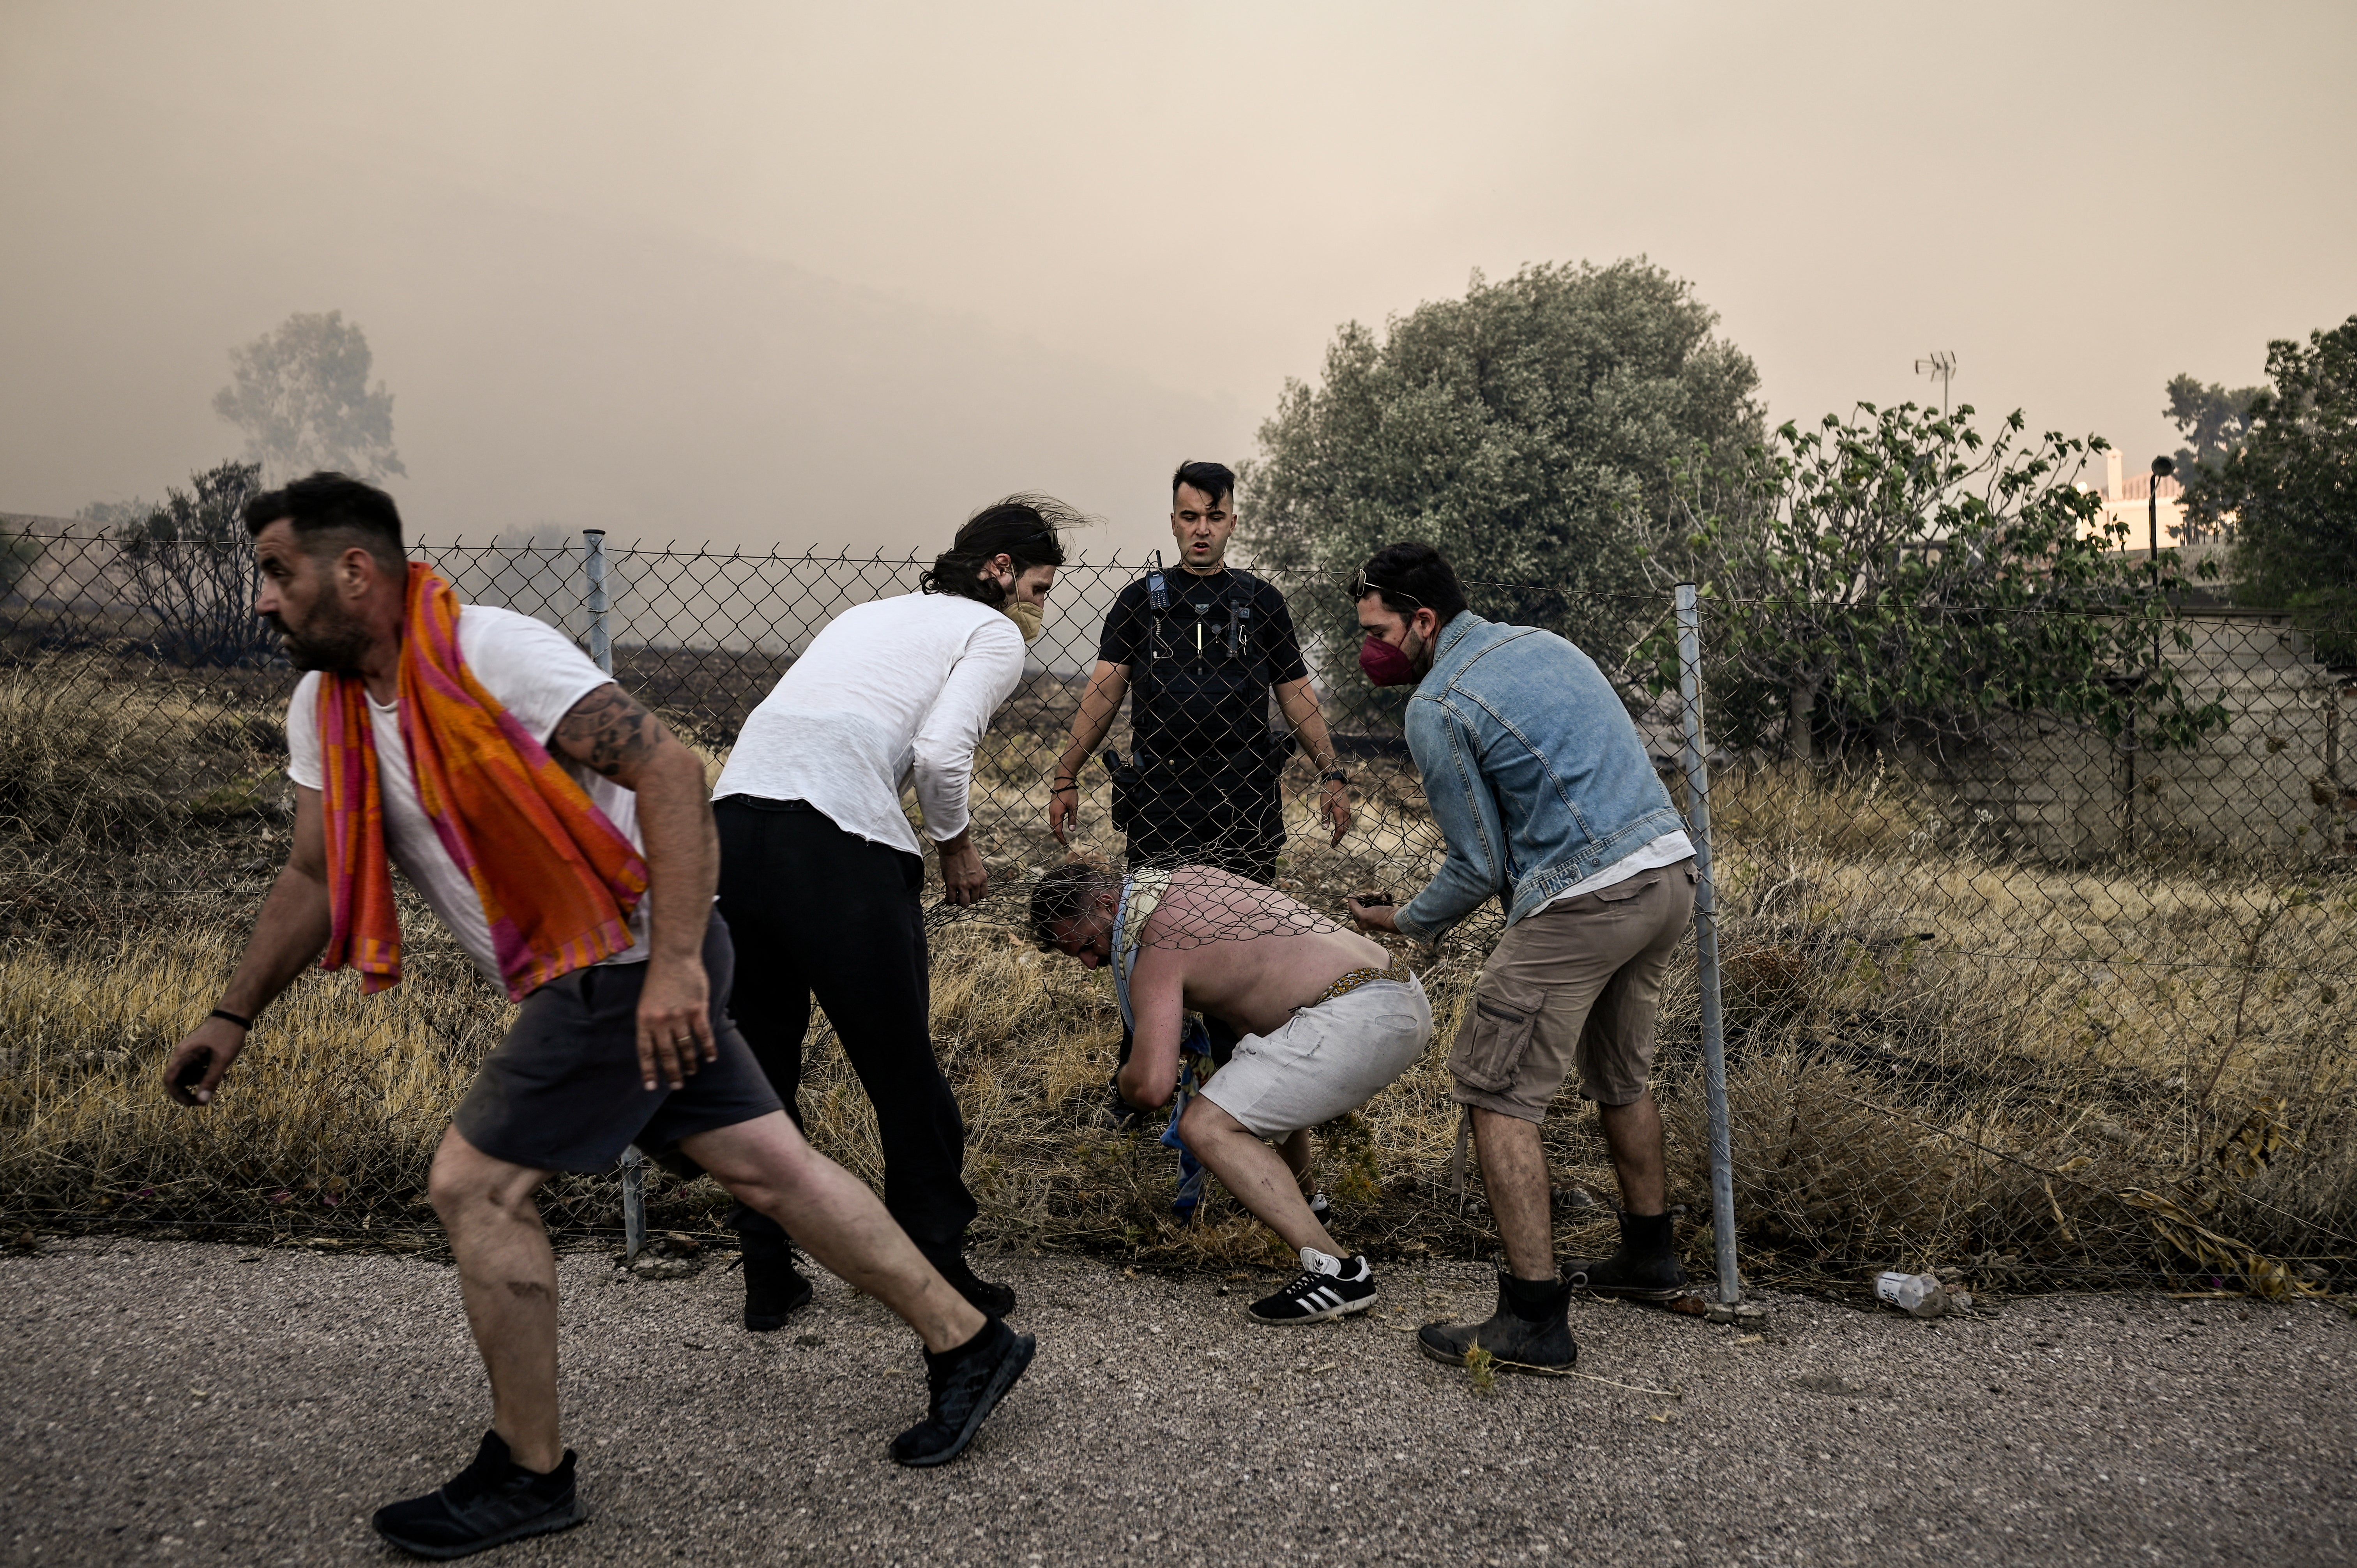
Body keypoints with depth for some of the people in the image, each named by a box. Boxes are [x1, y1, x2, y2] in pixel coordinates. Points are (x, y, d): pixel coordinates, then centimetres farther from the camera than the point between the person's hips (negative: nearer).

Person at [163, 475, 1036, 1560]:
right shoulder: (325, 709, 8)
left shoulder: (492, 652, -19)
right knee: (766, 1165, 10)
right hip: (579, 977, 8)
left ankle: (529, 1474, 11)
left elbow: (669, 769, -25)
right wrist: (233, 1016, 14)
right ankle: (967, 1346, 21)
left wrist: (675, 962, -32)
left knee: (474, 1185, -5)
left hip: (636, 959, -8)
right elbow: (316, 877, 18)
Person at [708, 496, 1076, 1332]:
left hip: (733, 815, 7)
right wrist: (958, 845, 10)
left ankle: (768, 1278, 26)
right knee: (902, 1070, 7)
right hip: (835, 841, -7)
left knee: (761, 1065, 18)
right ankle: (942, 1278, 19)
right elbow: (940, 752, -7)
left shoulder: (873, 613, 32)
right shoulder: (995, 635, 11)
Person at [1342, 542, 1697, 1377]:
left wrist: (1401, 923, 11)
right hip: (1670, 871, 9)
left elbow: (1479, 866, -5)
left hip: (1585, 900, -9)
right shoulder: (1544, 642, 17)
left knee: (1497, 1094, -4)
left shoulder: (1436, 708, -7)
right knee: (1620, 1075, 26)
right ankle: (1648, 1256, 39)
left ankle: (1534, 1319, -7)